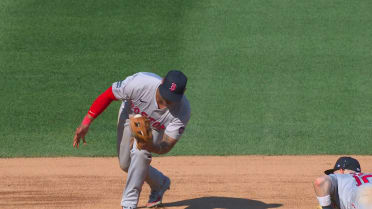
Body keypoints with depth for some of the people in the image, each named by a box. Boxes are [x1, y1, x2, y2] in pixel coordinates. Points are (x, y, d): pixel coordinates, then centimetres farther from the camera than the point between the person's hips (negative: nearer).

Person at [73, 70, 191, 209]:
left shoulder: (183, 110, -38)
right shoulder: (139, 83, -43)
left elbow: (167, 145, -32)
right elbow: (107, 95, -25)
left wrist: (149, 145, -55)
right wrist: (86, 123, -26)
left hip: (155, 129, -2)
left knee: (140, 153, -30)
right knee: (125, 165, 10)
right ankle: (160, 184, 37)